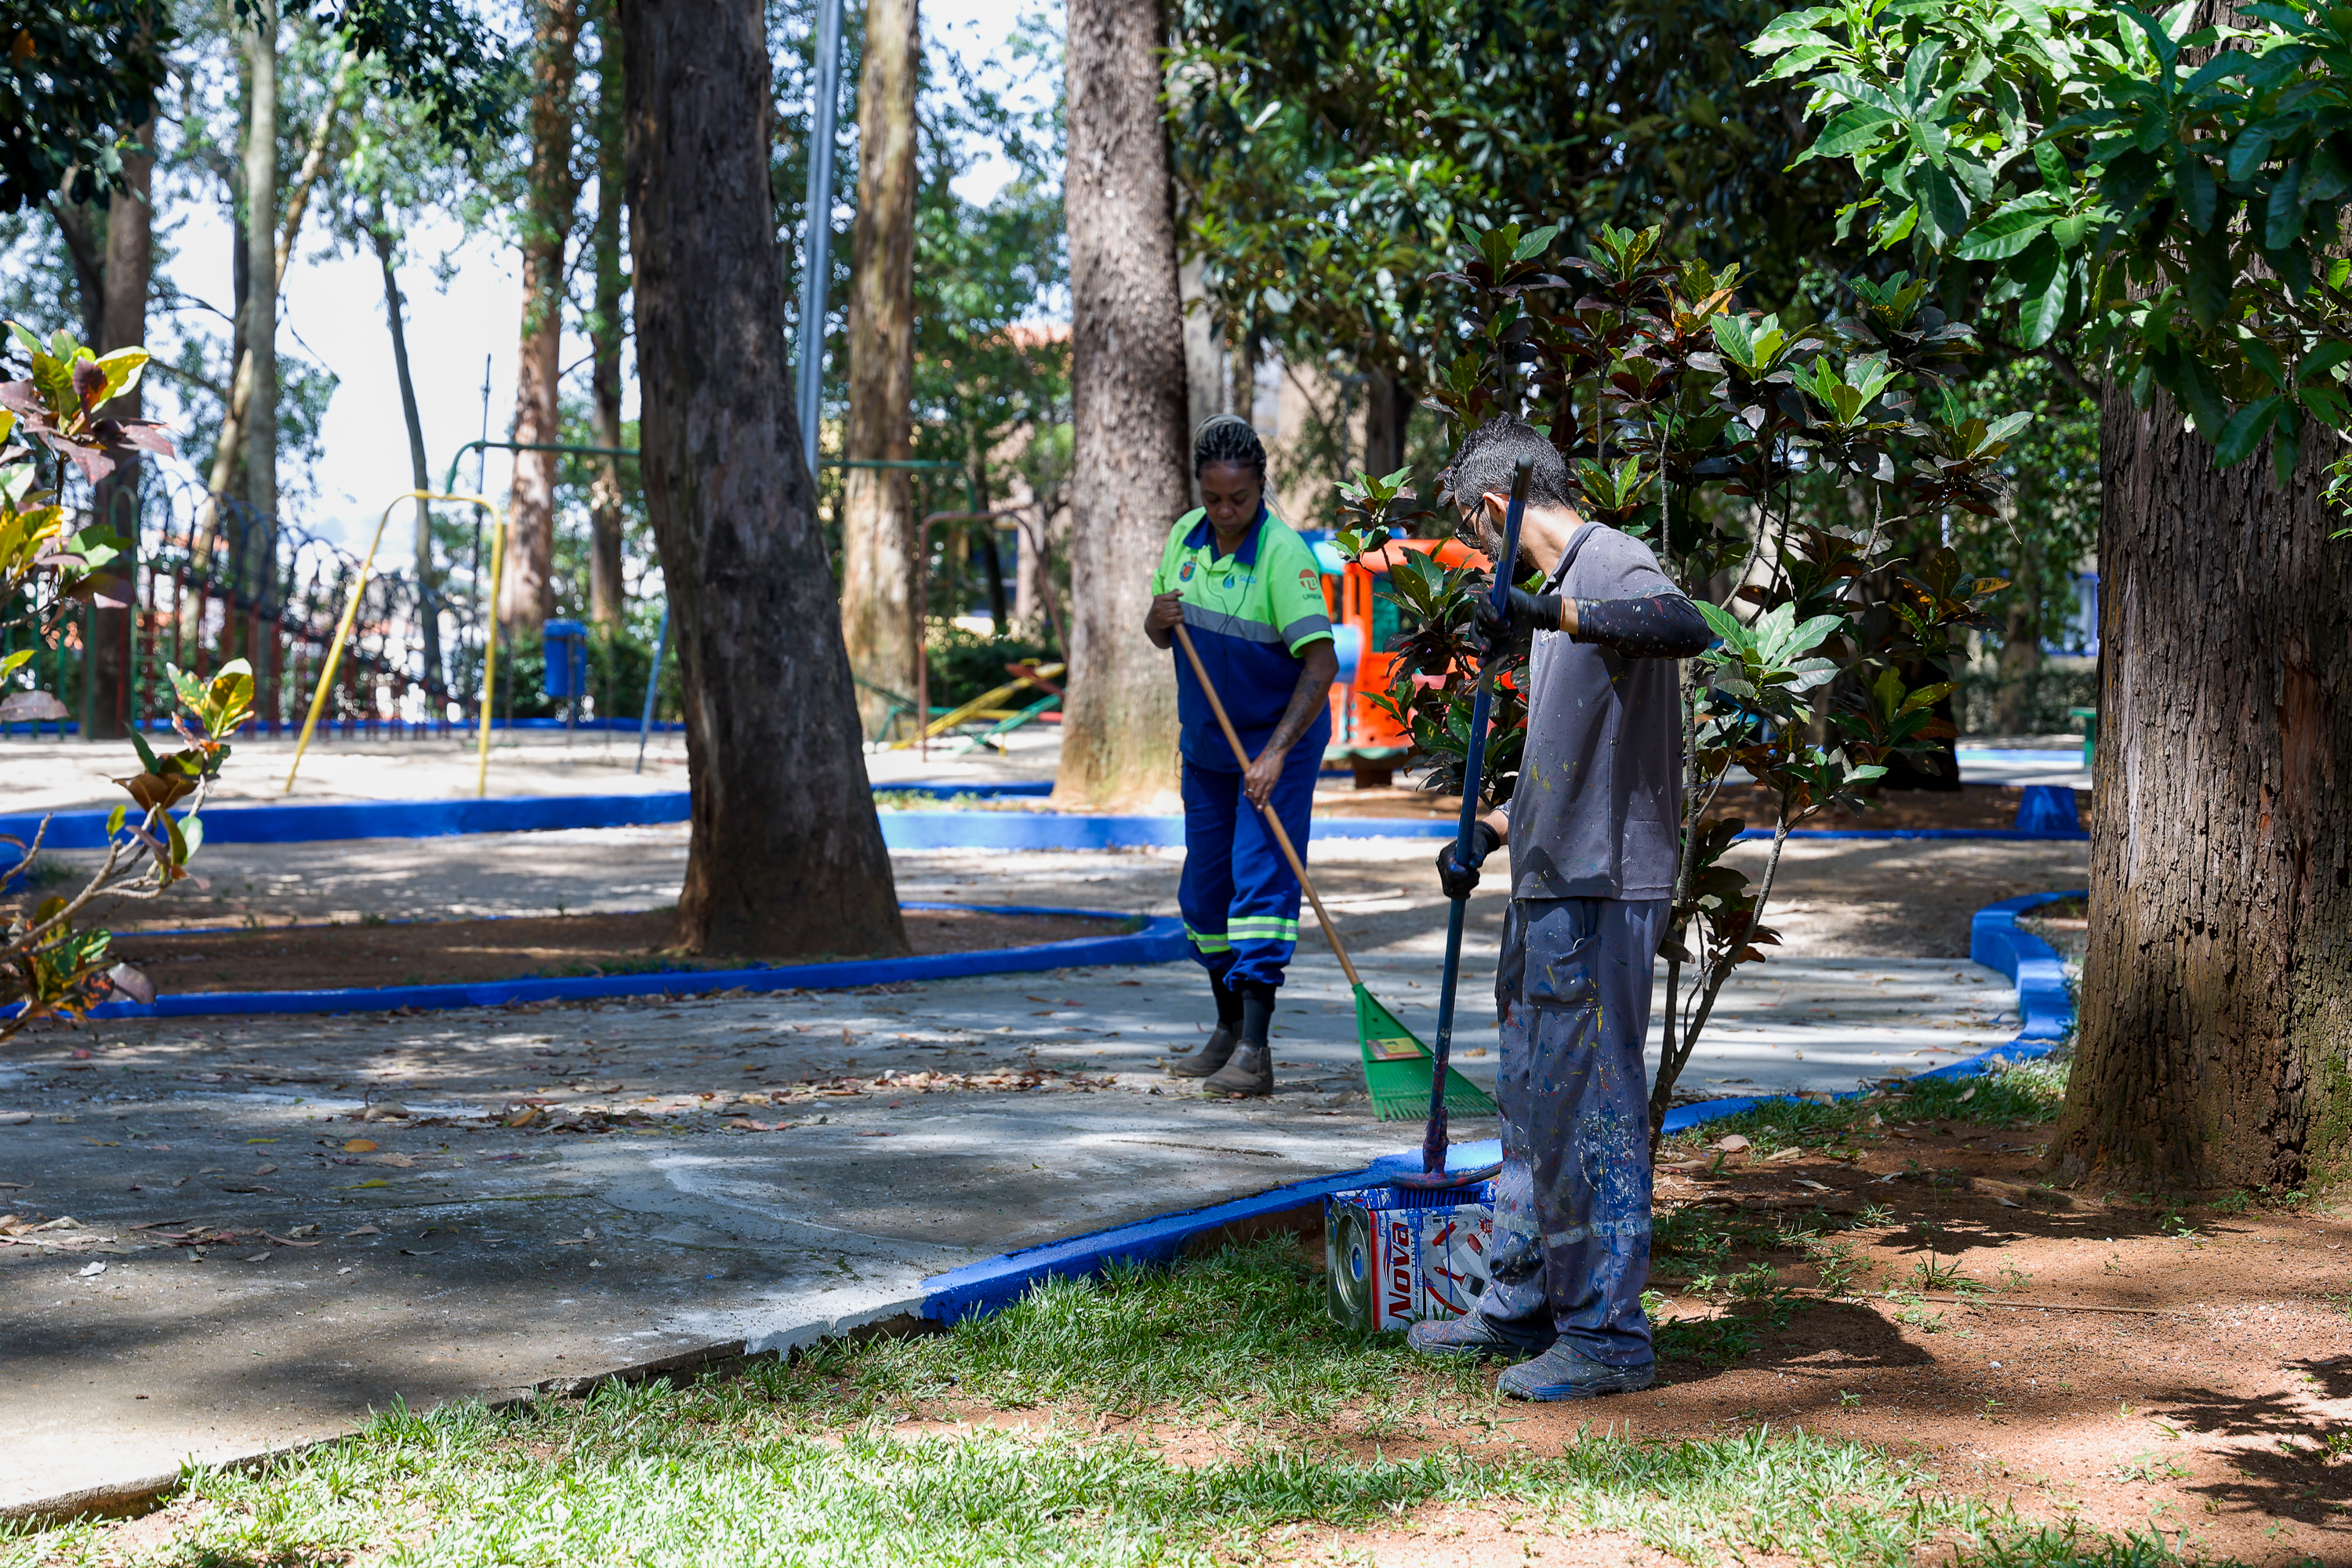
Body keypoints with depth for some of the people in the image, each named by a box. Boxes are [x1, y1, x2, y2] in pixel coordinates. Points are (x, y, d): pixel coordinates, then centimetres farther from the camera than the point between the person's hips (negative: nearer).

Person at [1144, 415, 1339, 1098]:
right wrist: (1158, 620, -13)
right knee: (1205, 888, 11)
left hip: (1278, 741, -7)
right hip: (1206, 744, 7)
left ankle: (1255, 1053, -14)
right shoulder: (1185, 536, 1)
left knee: (1260, 880, -13)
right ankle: (1229, 1028, 27)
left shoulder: (1283, 552, -20)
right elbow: (1161, 635, 12)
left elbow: (1321, 662, -26)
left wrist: (1276, 752, -32)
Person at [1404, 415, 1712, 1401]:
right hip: (1548, 887, 11)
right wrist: (1487, 833, 22)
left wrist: (1550, 614, -41)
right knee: (1532, 1099, 17)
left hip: (1603, 894, -11)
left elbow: (1685, 627, -35)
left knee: (1590, 1106, -7)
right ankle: (1523, 1307, 28)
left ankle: (1607, 1334, 0)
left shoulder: (1613, 564, -11)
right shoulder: (1562, 590, 20)